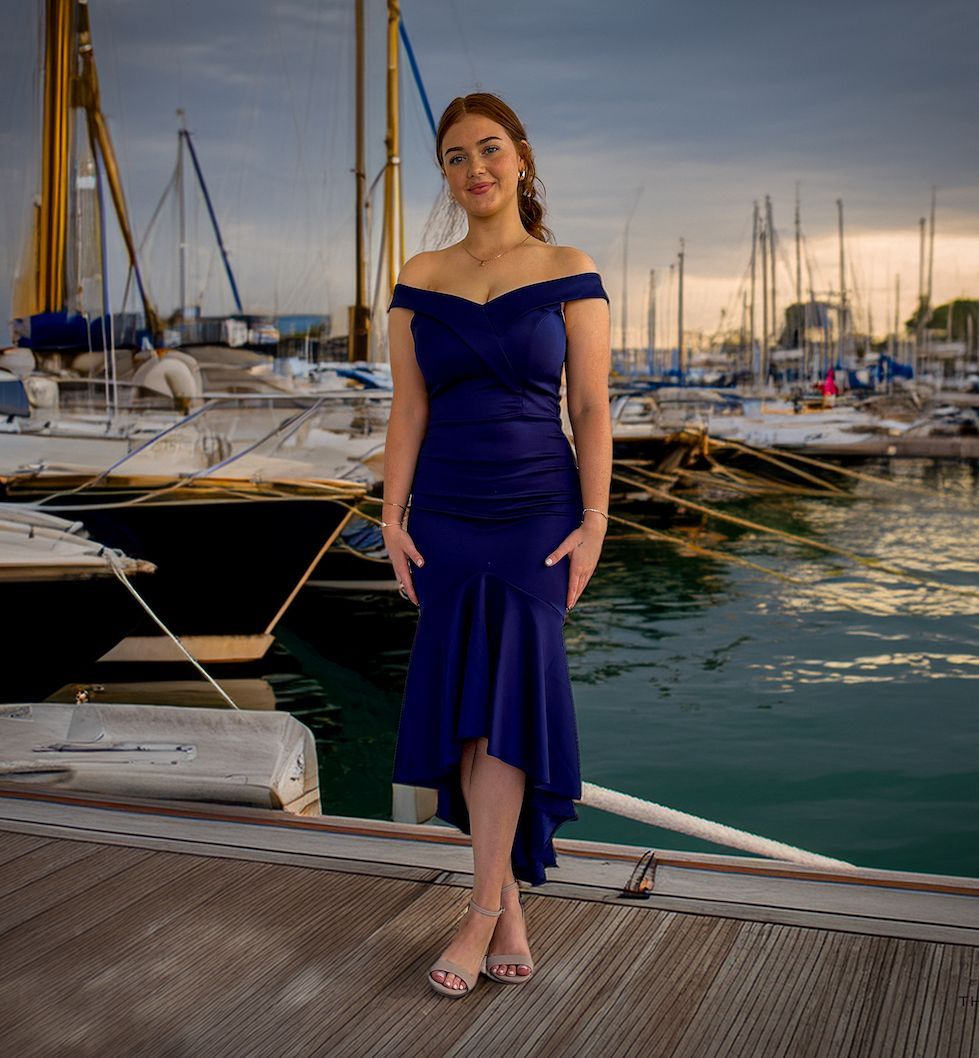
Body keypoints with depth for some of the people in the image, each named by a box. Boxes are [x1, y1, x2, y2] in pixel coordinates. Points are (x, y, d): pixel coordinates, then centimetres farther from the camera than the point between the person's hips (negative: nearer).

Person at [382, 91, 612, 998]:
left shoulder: (569, 273, -1)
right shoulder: (420, 279, 6)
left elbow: (591, 408, -3)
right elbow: (407, 410, 5)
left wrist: (594, 523, -9)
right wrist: (393, 518, -1)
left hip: (538, 515, -3)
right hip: (447, 516, 3)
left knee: (504, 703, -6)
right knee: (465, 713, 4)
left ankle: (483, 918, 4)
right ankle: (510, 907, 17)